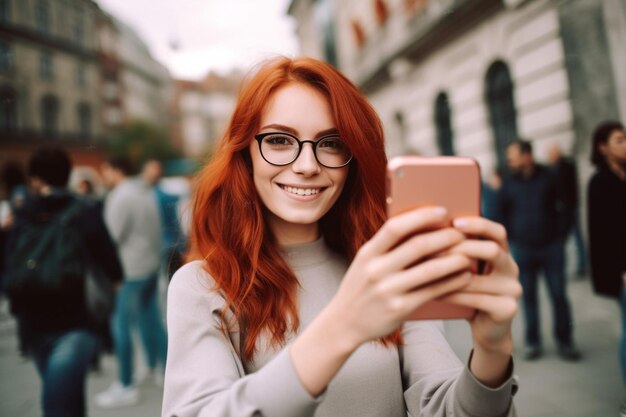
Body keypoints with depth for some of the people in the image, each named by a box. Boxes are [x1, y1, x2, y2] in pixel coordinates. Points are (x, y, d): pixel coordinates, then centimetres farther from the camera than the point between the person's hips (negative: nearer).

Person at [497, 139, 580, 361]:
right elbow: (503, 212, 9)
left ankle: (564, 341, 16)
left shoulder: (549, 177, -3)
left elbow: (564, 206, 4)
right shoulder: (509, 182, 0)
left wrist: (560, 234, 0)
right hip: (522, 249, 1)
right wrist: (511, 237, 3)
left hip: (551, 247, -1)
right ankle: (533, 343, 17)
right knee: (529, 297, 7)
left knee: (559, 295, 3)